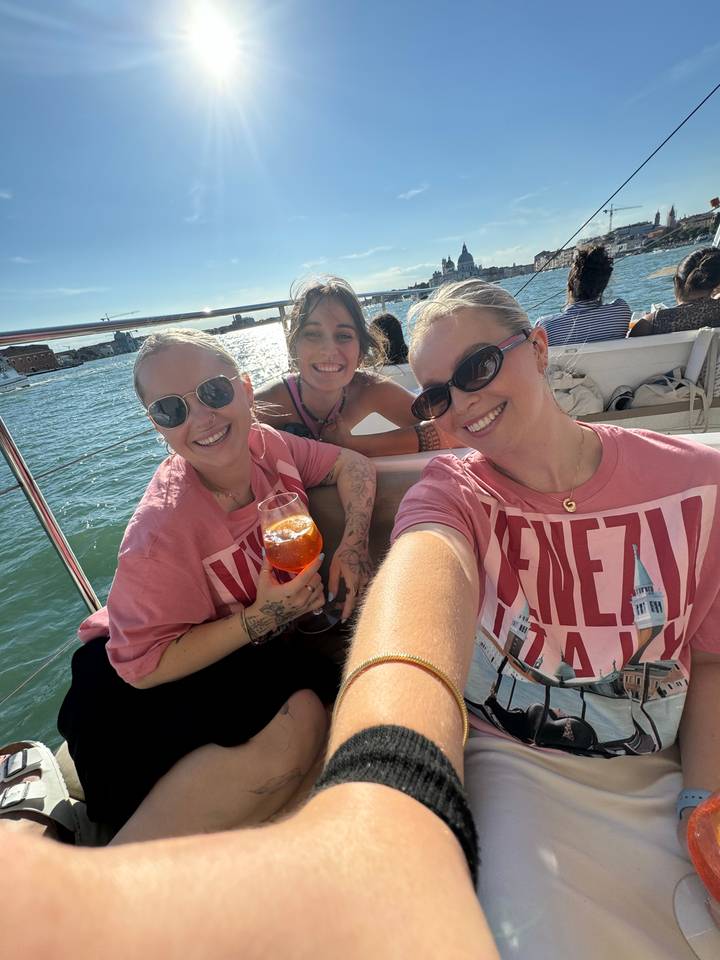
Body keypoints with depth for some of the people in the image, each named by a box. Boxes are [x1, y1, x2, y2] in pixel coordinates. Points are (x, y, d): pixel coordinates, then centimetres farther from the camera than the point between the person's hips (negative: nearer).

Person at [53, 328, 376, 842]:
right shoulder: (164, 525, -28)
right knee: (296, 726, -30)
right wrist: (259, 620, -30)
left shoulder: (265, 444, -13)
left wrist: (354, 542, -16)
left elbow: (353, 465, -2)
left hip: (257, 652, 6)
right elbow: (143, 666, -23)